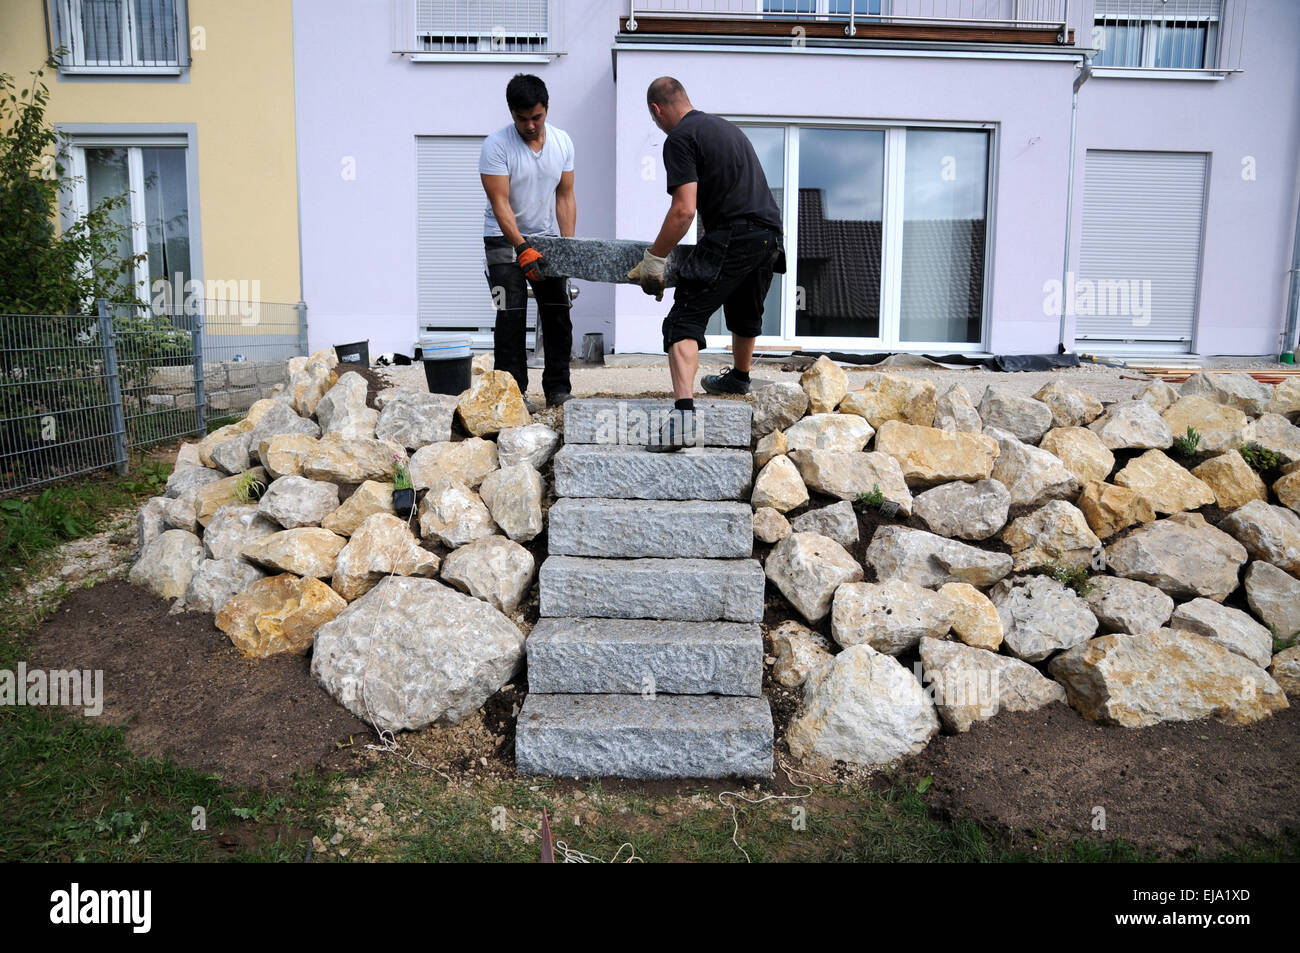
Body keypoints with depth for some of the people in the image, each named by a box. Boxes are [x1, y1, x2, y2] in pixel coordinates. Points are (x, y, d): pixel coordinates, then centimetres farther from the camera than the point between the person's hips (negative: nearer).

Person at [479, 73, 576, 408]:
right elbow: (500, 203, -19)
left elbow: (565, 196, 2)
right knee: (511, 316, -9)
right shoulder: (496, 145, -14)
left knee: (558, 313, 2)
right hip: (505, 238, -4)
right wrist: (522, 249, -28)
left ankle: (558, 388, 10)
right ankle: (512, 391, -2)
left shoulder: (562, 142, -1)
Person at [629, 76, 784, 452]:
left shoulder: (680, 139, -2)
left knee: (684, 322, -12)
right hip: (771, 235, 8)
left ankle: (683, 415, -29)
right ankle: (738, 378, 55)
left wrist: (654, 260, -4)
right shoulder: (725, 126, 25)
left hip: (731, 238, -8)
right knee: (745, 314, 30)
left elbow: (684, 210, -14)